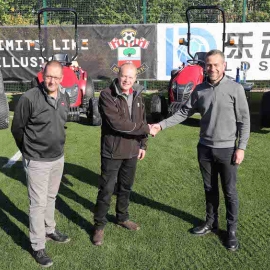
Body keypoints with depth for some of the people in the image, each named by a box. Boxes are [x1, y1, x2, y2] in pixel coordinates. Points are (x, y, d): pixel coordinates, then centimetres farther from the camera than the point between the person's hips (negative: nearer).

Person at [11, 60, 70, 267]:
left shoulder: (64, 98, 1)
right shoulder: (29, 98, -19)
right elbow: (17, 128, -8)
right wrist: (29, 151, 5)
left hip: (58, 158, 6)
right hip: (37, 161, -6)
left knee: (51, 198, 21)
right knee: (38, 203, 2)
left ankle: (50, 230, 41)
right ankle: (38, 247, 15)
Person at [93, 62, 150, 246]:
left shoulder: (137, 95, 7)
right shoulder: (107, 95, -16)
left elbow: (142, 121, 15)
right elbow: (117, 123, -26)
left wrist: (143, 144, 8)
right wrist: (146, 129, -20)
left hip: (132, 152, 6)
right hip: (112, 152, -6)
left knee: (126, 188, 20)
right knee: (106, 190, 2)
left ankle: (122, 217, 39)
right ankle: (99, 226, 17)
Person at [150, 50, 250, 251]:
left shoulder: (235, 89, -10)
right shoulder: (200, 90, 1)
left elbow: (244, 120, -8)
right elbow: (185, 112, 6)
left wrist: (241, 147, -12)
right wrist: (161, 125, -2)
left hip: (227, 149, -3)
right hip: (205, 148, 4)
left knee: (230, 192, 7)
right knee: (210, 189, 17)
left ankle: (232, 230, 22)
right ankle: (211, 222, 35)